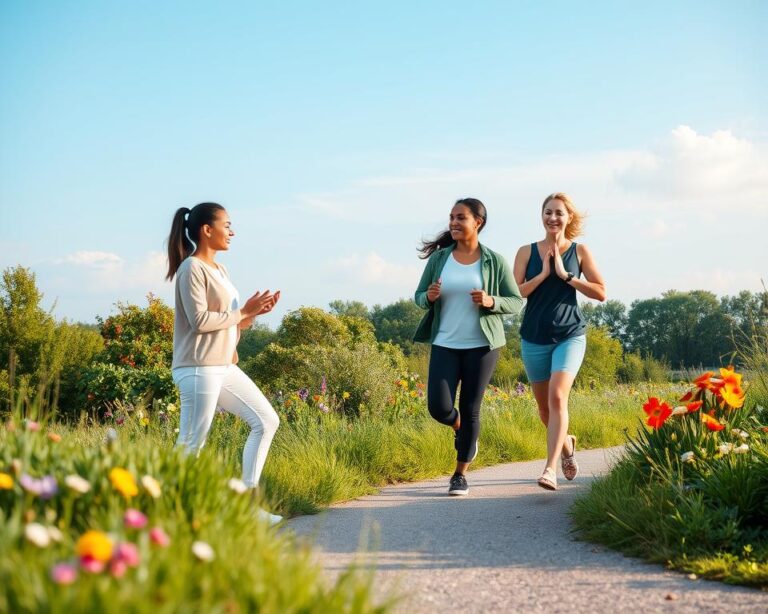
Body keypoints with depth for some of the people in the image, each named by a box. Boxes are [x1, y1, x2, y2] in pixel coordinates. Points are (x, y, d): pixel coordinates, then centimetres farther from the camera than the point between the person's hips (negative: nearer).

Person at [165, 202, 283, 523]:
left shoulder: (219, 270, 17)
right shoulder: (192, 269, -11)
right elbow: (200, 320, -20)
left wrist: (255, 311, 3)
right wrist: (243, 311, -11)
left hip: (225, 367, 10)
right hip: (199, 368, -10)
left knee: (266, 421, 9)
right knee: (192, 444, -8)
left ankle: (248, 501, 11)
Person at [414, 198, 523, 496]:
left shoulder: (494, 261, -2)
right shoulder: (439, 258, 3)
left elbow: (516, 302, 1)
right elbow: (419, 296, 11)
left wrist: (490, 301, -18)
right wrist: (429, 297, -13)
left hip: (481, 345, -2)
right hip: (445, 345, 2)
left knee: (470, 410, 1)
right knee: (438, 407, -8)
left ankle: (461, 475, 16)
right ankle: (460, 430, 29)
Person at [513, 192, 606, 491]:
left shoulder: (579, 251, 1)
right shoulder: (527, 252, 3)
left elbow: (600, 292, -3)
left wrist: (565, 275, -10)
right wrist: (543, 273, -13)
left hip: (570, 335, -2)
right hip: (534, 337, 3)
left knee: (558, 396, -22)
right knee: (544, 408, 11)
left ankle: (550, 469, -24)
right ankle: (566, 442, 43)